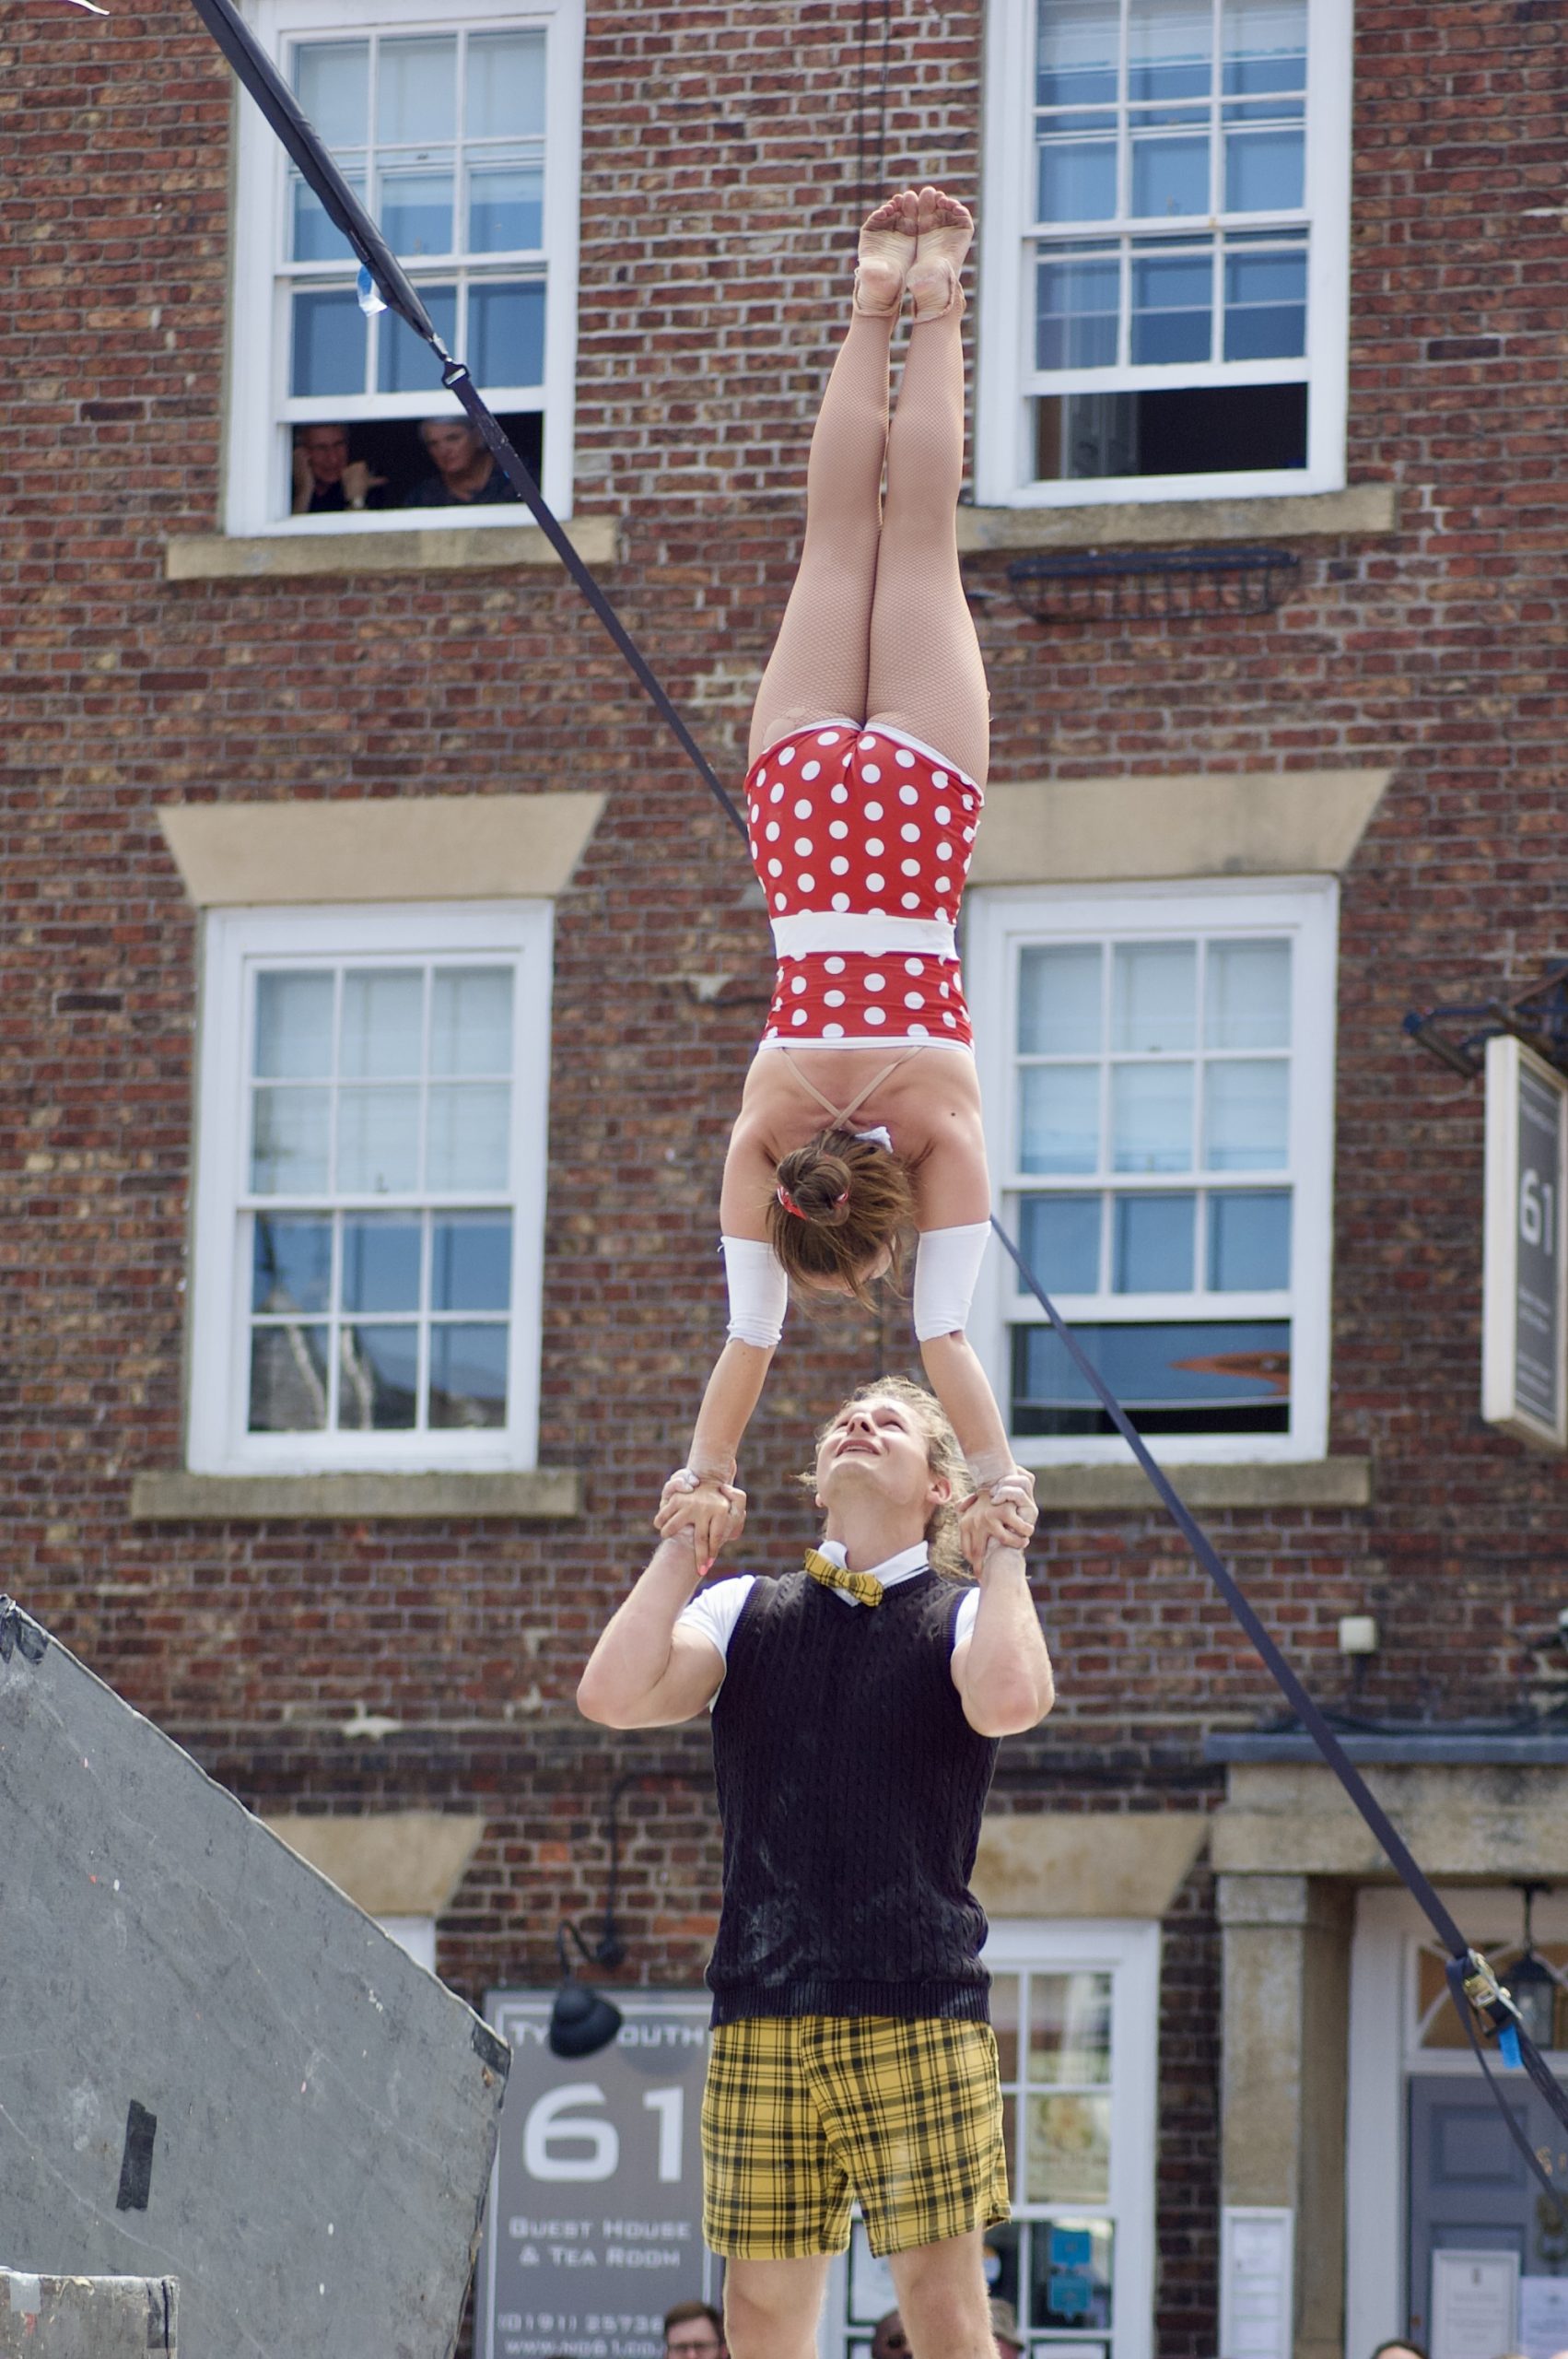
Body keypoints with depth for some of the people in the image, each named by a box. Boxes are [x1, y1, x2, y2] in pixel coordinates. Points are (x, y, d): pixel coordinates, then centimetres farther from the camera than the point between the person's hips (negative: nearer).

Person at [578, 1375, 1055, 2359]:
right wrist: (682, 1547, 4)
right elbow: (614, 1695, -4)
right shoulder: (744, 1611, 14)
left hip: (919, 2011, -3)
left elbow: (1011, 1699, -19)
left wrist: (1001, 1556, -6)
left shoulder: (969, 1614, 6)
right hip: (762, 2011, 3)